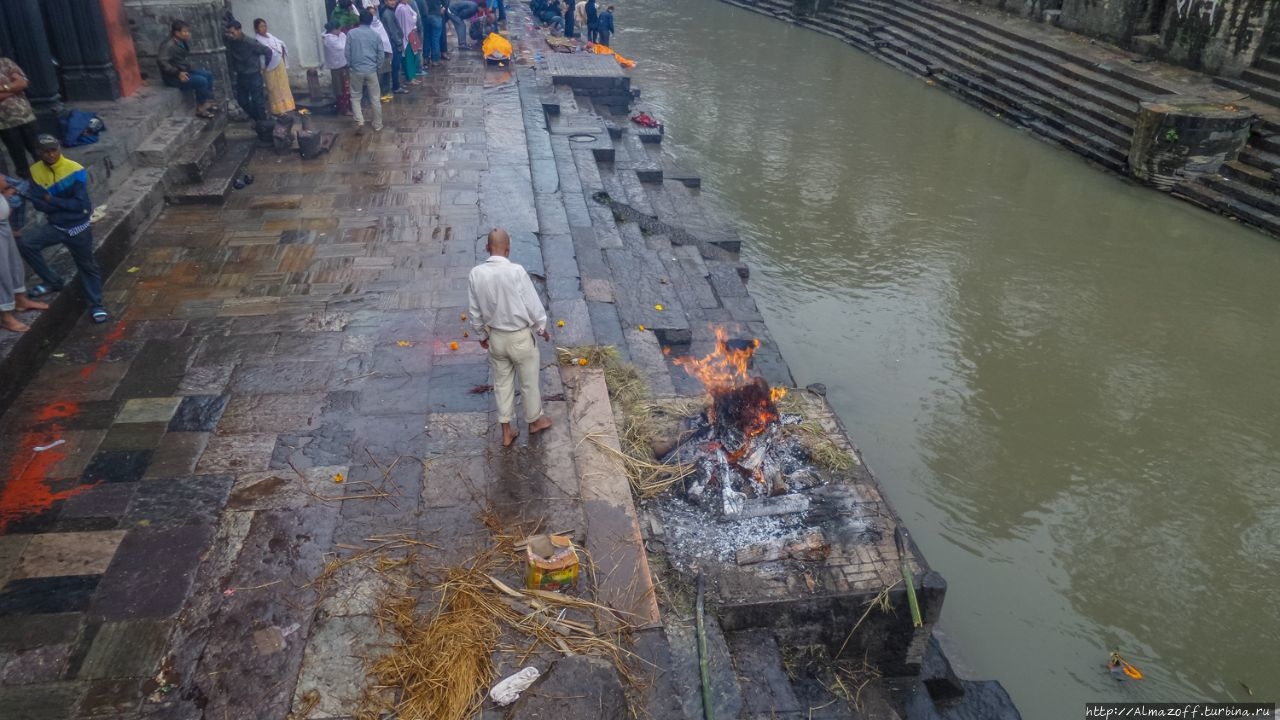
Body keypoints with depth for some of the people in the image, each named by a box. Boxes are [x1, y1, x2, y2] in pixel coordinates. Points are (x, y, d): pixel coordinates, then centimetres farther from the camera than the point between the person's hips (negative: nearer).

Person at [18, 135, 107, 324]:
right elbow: (39, 204, -9)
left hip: (78, 228, -4)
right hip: (55, 226, 4)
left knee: (87, 266, 6)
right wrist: (67, 205, -21)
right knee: (25, 244, -12)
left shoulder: (76, 171, -17)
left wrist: (52, 200, -18)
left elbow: (81, 204, -20)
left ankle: (96, 304, 20)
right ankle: (52, 281, 7)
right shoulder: (36, 172, -5)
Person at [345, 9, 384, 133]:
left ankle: (359, 122, -3)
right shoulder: (376, 35, 0)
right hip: (371, 71, 1)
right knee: (375, 99, 11)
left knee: (355, 97, 13)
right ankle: (377, 125, 18)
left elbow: (347, 53, -2)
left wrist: (349, 66, 13)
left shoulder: (351, 33, -4)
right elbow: (380, 55, 3)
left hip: (356, 70, -1)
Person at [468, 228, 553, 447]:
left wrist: (481, 335, 16)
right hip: (520, 337, -4)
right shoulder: (516, 272, -24)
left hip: (496, 337, 4)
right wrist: (542, 329, 3)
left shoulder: (475, 274, -11)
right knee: (529, 382, 19)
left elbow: (474, 311, 0)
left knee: (502, 383, 19)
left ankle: (507, 432, 30)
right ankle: (534, 421, 40)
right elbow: (533, 306, -15)